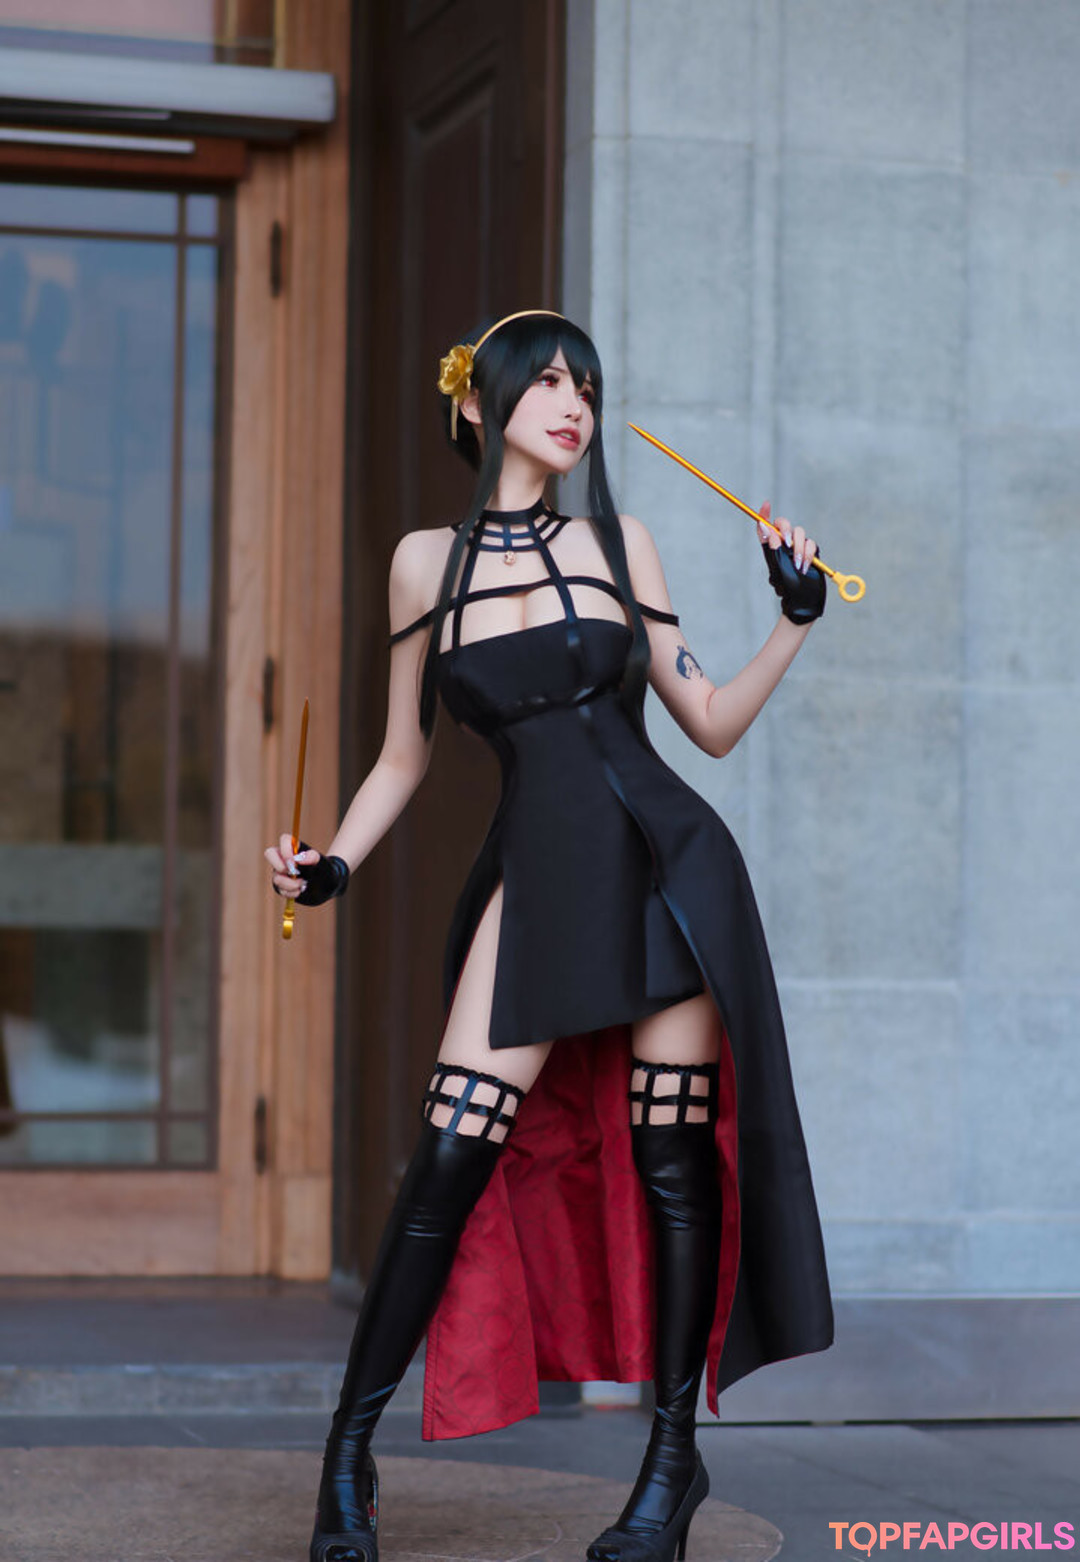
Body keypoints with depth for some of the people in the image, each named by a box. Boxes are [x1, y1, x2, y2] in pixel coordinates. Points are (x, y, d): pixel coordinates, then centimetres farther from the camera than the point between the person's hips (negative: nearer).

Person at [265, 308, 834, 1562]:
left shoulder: (616, 544, 9)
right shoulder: (429, 561, 9)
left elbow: (712, 722, 11)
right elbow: (405, 757, 15)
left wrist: (794, 623, 0)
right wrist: (331, 867, 2)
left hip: (664, 866, 0)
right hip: (538, 884, 0)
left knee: (669, 1162, 0)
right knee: (449, 1164, -8)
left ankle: (673, 1455, 14)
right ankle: (349, 1452, 5)